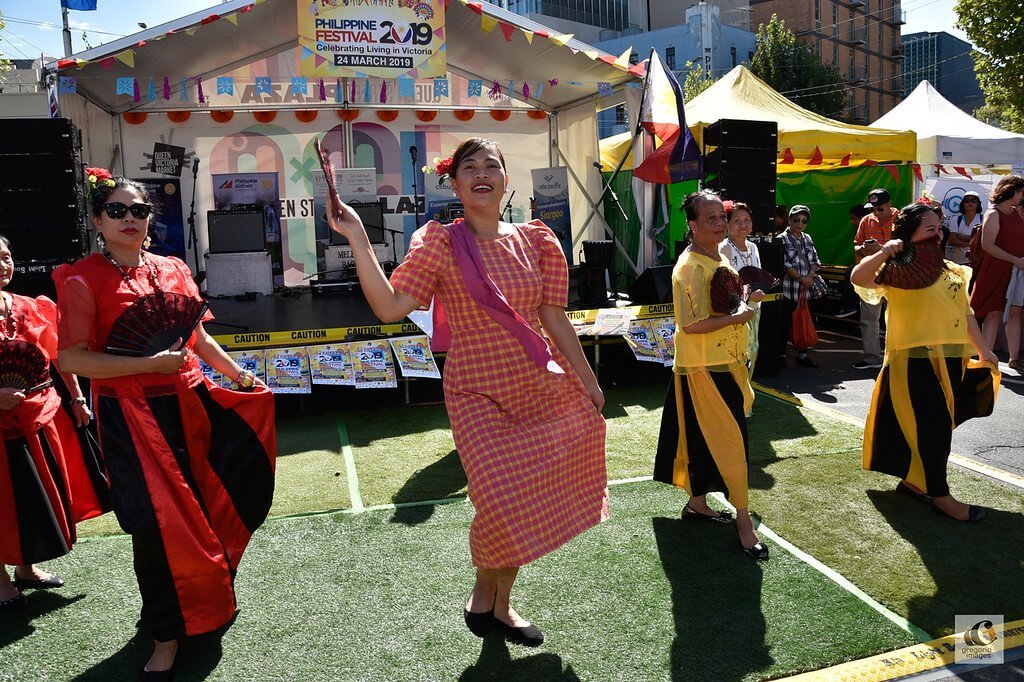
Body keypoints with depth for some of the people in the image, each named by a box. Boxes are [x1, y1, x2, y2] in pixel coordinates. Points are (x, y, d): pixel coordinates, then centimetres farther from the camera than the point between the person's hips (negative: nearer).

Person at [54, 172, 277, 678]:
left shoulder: (172, 270, 9)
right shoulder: (83, 280, -7)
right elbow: (72, 358, -13)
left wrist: (238, 374, 14)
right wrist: (149, 364, -20)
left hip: (189, 402, 5)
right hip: (131, 414, -5)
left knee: (203, 508, 13)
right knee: (157, 522, 0)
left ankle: (207, 601, 38)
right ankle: (166, 632, 20)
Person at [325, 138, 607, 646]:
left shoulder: (535, 240, 5)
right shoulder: (442, 242, -5)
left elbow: (554, 319, 8)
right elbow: (389, 307, -16)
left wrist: (589, 382, 10)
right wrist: (357, 240, -20)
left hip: (541, 387, 4)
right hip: (480, 393, -4)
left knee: (528, 501, 9)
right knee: (502, 500, -13)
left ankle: (499, 604, 33)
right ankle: (484, 596, 19)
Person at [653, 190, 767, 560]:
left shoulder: (719, 258, 13)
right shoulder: (691, 267, -19)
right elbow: (692, 325, -25)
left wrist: (741, 305, 7)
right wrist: (737, 317, -18)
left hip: (725, 363, 9)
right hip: (704, 367, -9)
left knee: (706, 439, 17)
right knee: (732, 439, -5)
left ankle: (697, 502, 31)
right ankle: (743, 519, 6)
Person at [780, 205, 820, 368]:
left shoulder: (807, 239, 14)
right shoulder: (783, 239, -6)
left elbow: (815, 260, 14)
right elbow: (784, 264, -13)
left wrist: (810, 275, -5)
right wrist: (801, 278, -15)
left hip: (806, 289, 6)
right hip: (789, 290, -6)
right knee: (786, 323, -1)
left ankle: (802, 354, 20)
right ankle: (781, 354, 10)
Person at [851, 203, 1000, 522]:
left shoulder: (951, 270, 15)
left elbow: (965, 313, 21)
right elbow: (859, 278, -26)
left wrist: (983, 349, 21)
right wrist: (883, 253, -39)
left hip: (951, 359, 8)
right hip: (916, 361, -8)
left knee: (940, 425, 15)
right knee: (932, 427, -4)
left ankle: (912, 479, 31)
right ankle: (940, 495, 8)